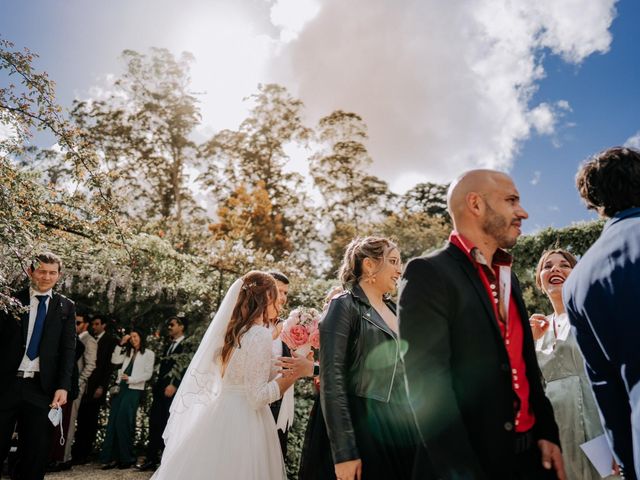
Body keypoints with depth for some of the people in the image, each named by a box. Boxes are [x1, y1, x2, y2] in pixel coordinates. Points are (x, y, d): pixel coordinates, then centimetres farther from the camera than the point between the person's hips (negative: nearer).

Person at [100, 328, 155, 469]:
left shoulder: (149, 354, 4)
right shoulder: (128, 352, 19)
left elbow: (148, 374, -3)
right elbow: (115, 361, 5)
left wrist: (131, 379, -11)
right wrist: (121, 344, 1)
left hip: (134, 389, -5)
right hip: (121, 387, 5)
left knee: (123, 421, -8)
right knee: (113, 421, -1)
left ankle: (126, 457, 2)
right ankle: (111, 457, 1)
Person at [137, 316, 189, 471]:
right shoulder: (169, 345, 22)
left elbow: (186, 366, -15)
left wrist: (174, 385, -21)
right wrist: (157, 385, 13)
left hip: (173, 390, -8)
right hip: (161, 389, 8)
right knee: (155, 423, 7)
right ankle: (152, 459, 14)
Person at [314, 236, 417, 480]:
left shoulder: (394, 309, 12)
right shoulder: (344, 306, -9)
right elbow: (332, 379, -15)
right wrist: (344, 452, -18)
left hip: (403, 426, 7)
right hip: (365, 428, -7)